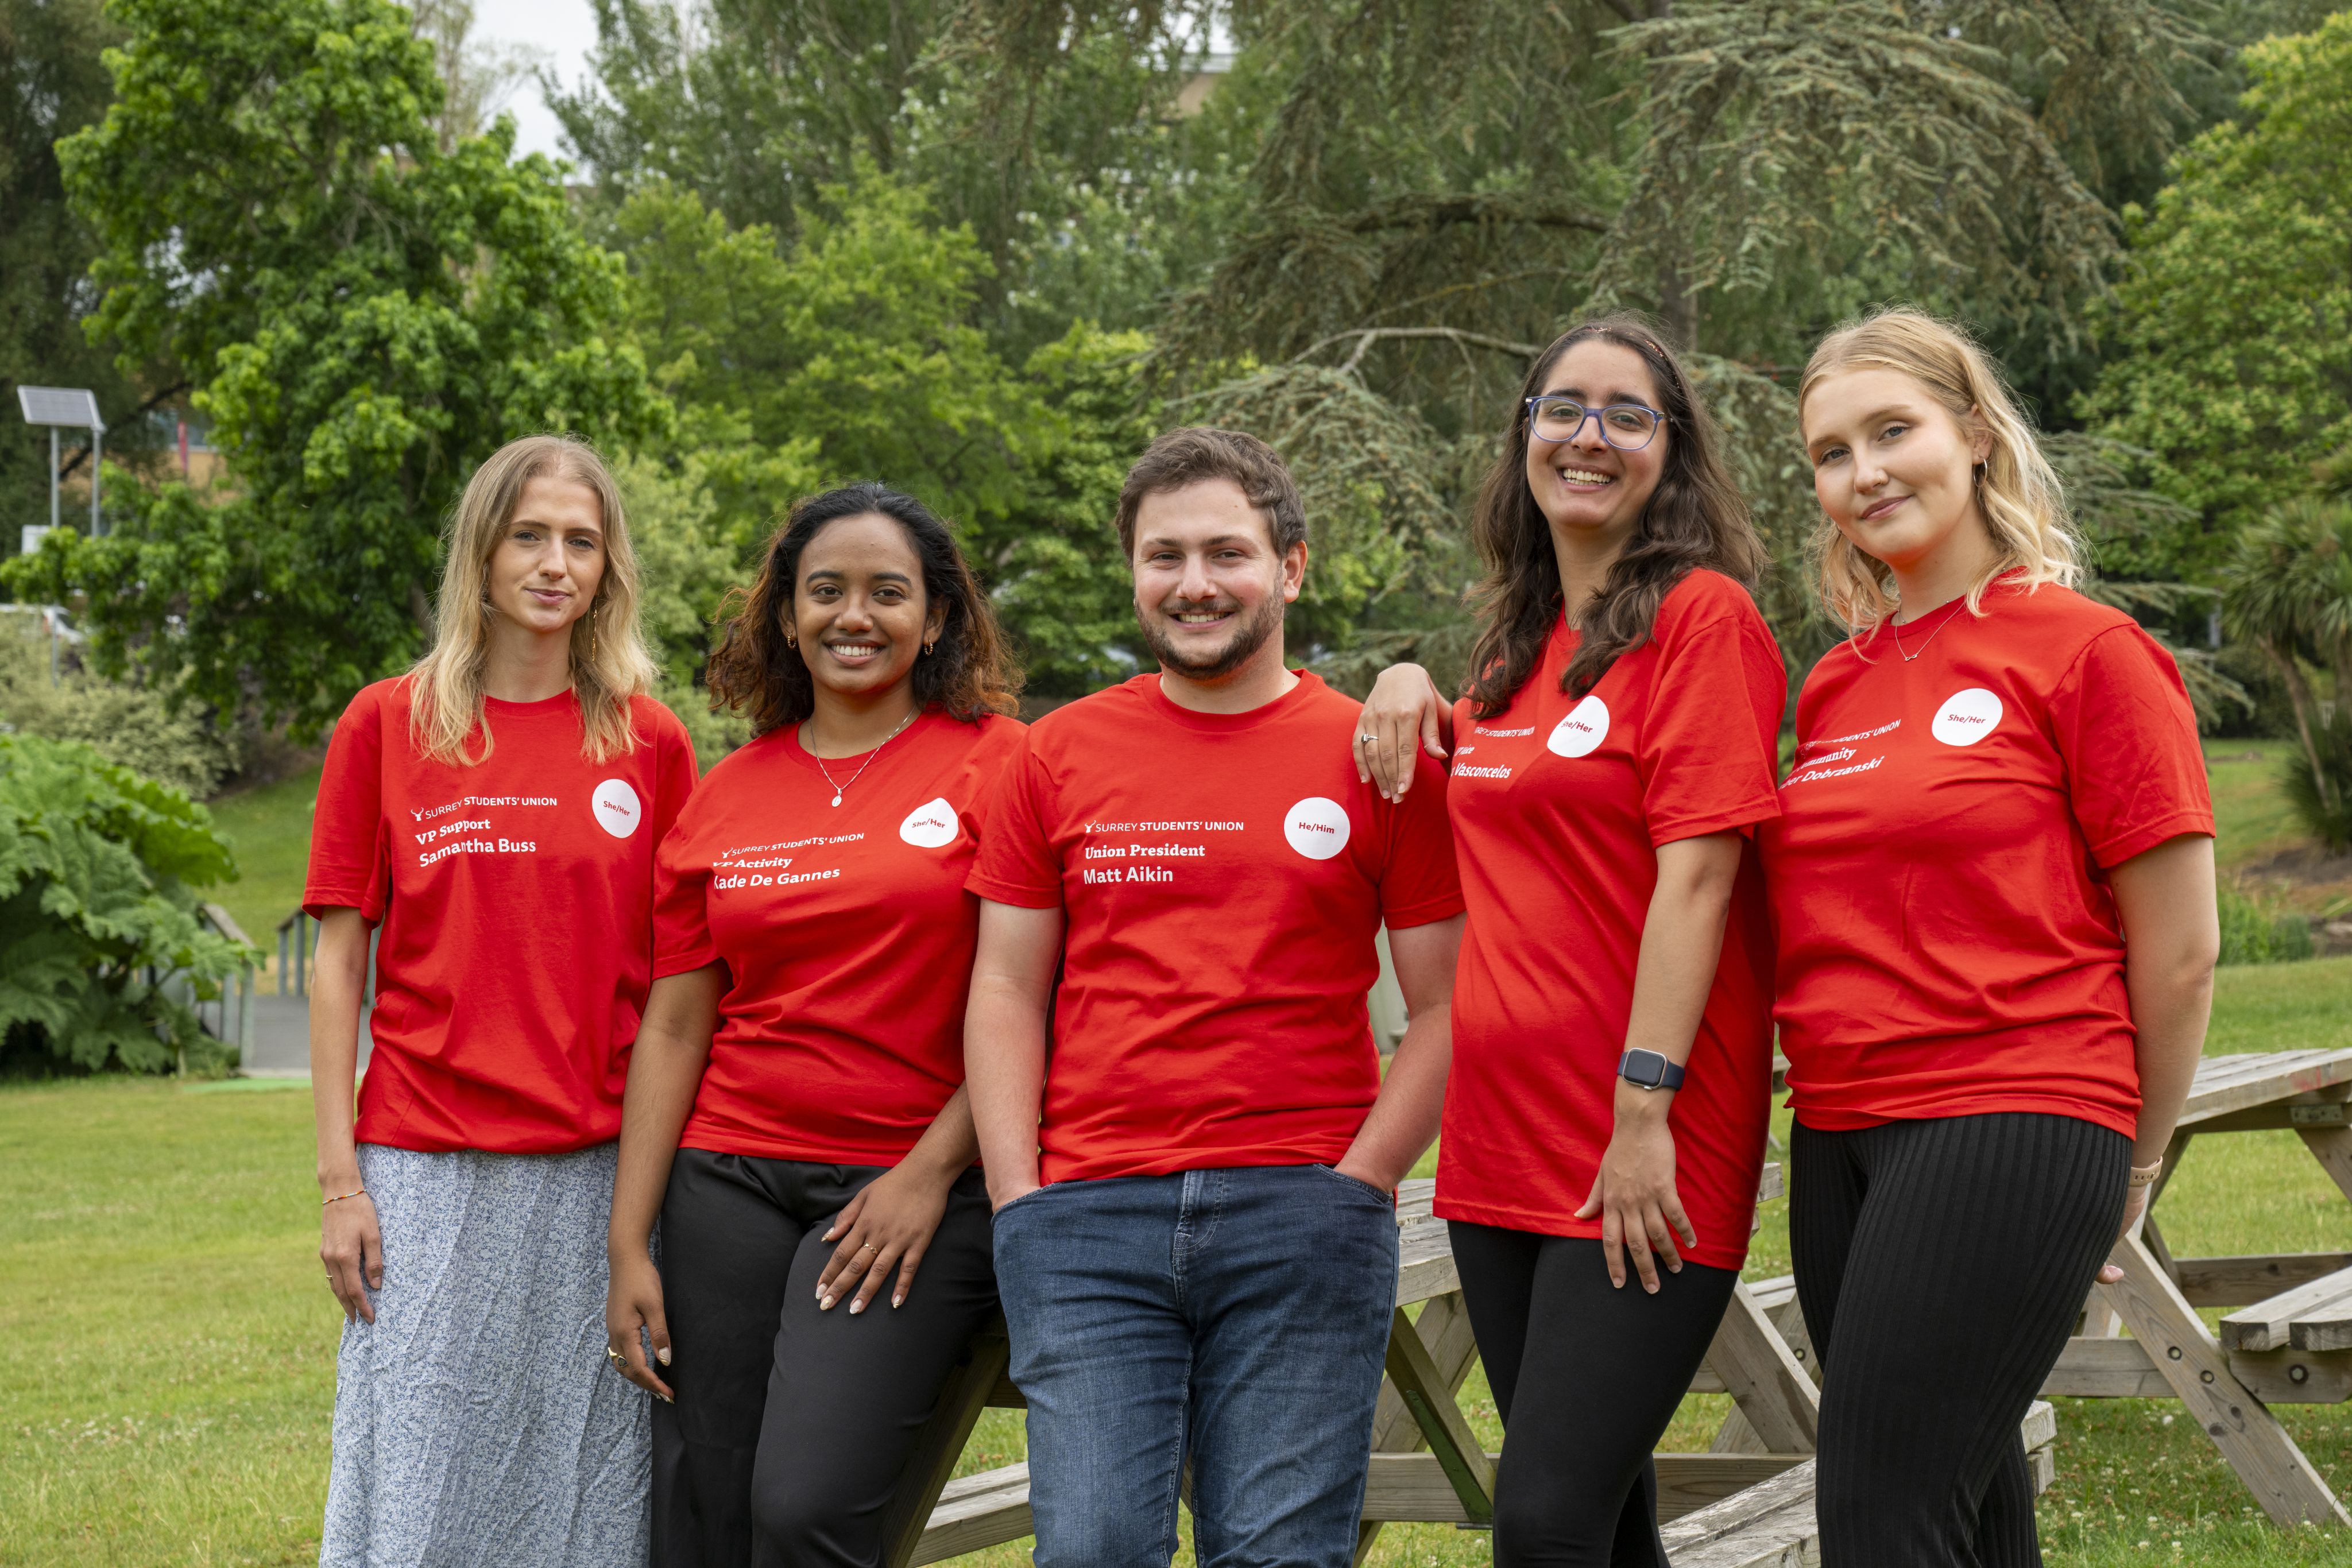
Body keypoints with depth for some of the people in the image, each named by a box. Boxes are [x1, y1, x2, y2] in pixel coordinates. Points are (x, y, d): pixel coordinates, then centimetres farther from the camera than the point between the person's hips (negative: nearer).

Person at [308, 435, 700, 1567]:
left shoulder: (650, 743, 6)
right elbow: (339, 959, 4)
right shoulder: (385, 726, 4)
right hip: (427, 1173, -1)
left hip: (599, 1175, 1)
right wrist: (340, 1179, -2)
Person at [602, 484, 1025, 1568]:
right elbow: (673, 1026, 11)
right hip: (731, 1182, 4)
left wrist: (933, 1170, -10)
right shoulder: (726, 796, 12)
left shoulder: (998, 765, 0)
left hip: (918, 1185, -4)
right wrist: (628, 1242, 6)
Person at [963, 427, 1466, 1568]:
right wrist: (1019, 1197, 0)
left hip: (1303, 1220, -1)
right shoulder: (1061, 754, 11)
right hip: (1089, 1219, 1)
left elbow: (1445, 1007, 5)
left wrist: (1354, 1186, -5)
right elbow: (1006, 990, 10)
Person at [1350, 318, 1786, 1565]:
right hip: (1502, 1139, 8)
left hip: (1641, 1158, -8)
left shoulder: (1703, 616, -7)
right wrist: (1417, 690, 14)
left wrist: (1644, 1110, -21)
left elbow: (1695, 871, -15)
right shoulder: (1521, 642, 16)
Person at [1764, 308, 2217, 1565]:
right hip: (1842, 1137, 7)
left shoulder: (2086, 650, -5)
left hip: (2009, 1128, -7)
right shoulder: (1834, 686, 13)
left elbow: (2180, 951, -3)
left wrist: (2126, 1167, 5)